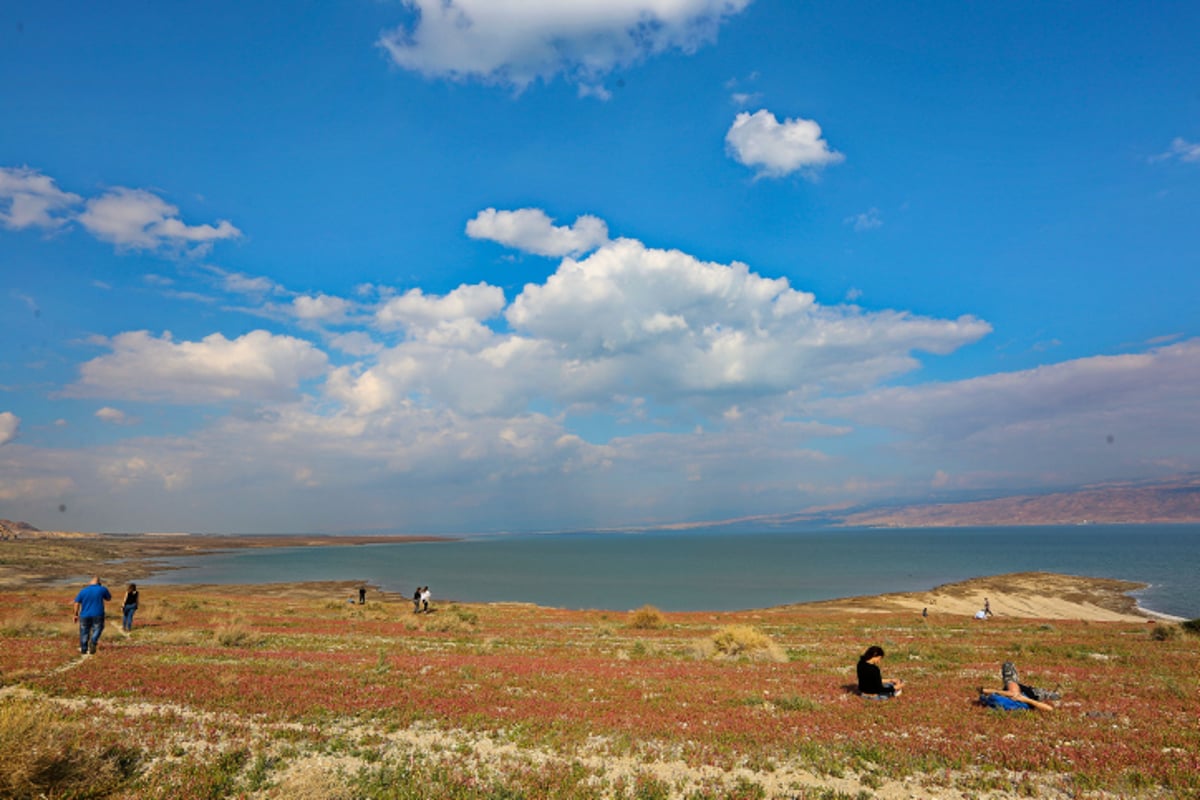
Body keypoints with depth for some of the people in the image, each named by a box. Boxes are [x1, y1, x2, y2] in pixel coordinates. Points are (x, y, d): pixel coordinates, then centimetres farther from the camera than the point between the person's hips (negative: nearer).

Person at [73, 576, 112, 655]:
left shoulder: (83, 590, 1)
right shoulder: (102, 589, -3)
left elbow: (77, 603, 1)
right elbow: (109, 598, 13)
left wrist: (76, 614, 10)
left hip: (85, 615, 2)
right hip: (98, 615, -2)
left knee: (84, 632, 13)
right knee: (97, 630, 8)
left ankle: (83, 649, 20)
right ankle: (93, 642, -18)